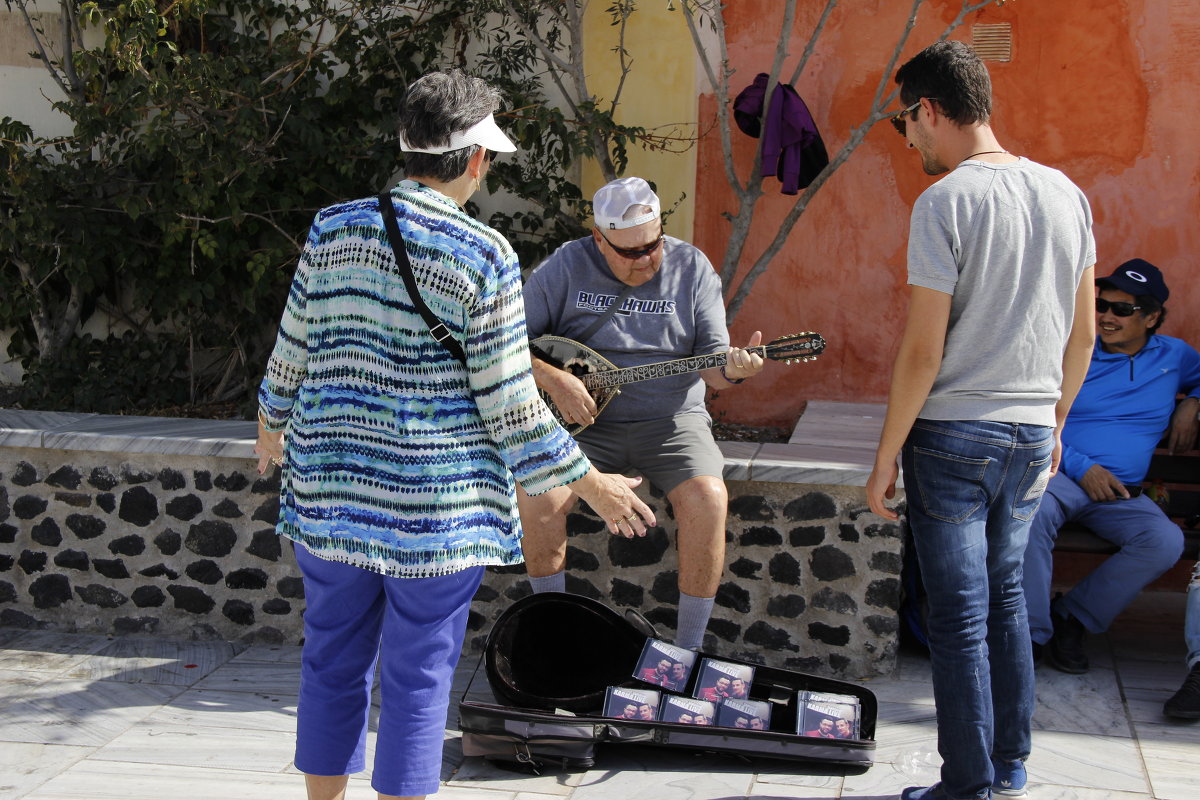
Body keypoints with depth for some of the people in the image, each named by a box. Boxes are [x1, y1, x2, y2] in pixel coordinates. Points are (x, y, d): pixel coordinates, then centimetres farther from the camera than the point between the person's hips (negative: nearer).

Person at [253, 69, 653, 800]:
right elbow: (510, 408, -11)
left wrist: (272, 422, 28)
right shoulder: (483, 258, -12)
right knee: (418, 678, 7)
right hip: (439, 506, -4)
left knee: (334, 662, 17)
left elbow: (293, 354, 7)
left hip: (332, 489, 4)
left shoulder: (334, 229, -1)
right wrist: (593, 487, -1)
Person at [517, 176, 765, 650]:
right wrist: (553, 380, -17)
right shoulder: (567, 267, -1)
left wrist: (732, 369, -24)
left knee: (708, 499, -29)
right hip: (584, 419, 0)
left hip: (670, 419, 0)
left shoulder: (691, 268, 2)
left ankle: (688, 649, -15)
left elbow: (712, 362, 0)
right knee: (537, 496, -27)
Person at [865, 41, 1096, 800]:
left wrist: (887, 456, -7)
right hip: (1032, 435, 6)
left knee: (961, 615, 2)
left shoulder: (946, 203, -14)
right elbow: (1083, 335, 12)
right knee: (1007, 598, 18)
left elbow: (924, 350, -15)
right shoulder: (1067, 194, 6)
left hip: (954, 434, -6)